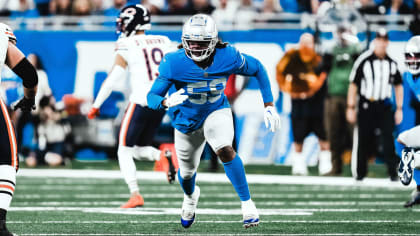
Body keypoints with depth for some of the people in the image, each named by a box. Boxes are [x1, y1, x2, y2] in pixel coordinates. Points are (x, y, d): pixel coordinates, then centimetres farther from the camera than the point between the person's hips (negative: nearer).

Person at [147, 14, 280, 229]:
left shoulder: (227, 57, -25)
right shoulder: (174, 63, -29)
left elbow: (258, 69, -7)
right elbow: (152, 97, -24)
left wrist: (269, 106, -8)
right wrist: (167, 102, -49)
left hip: (216, 111, -1)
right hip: (187, 120, 1)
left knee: (225, 151, -30)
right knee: (187, 171, 19)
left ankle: (247, 204, -20)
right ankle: (191, 195, 57)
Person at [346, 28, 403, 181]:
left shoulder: (392, 63, 6)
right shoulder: (363, 60, -5)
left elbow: (398, 86, 16)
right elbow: (353, 84, -1)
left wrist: (399, 109, 11)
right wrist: (350, 108, -3)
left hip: (384, 107, 2)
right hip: (366, 106, -2)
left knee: (388, 139, -9)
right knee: (364, 140, 3)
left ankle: (393, 172, -7)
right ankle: (360, 172, 14)